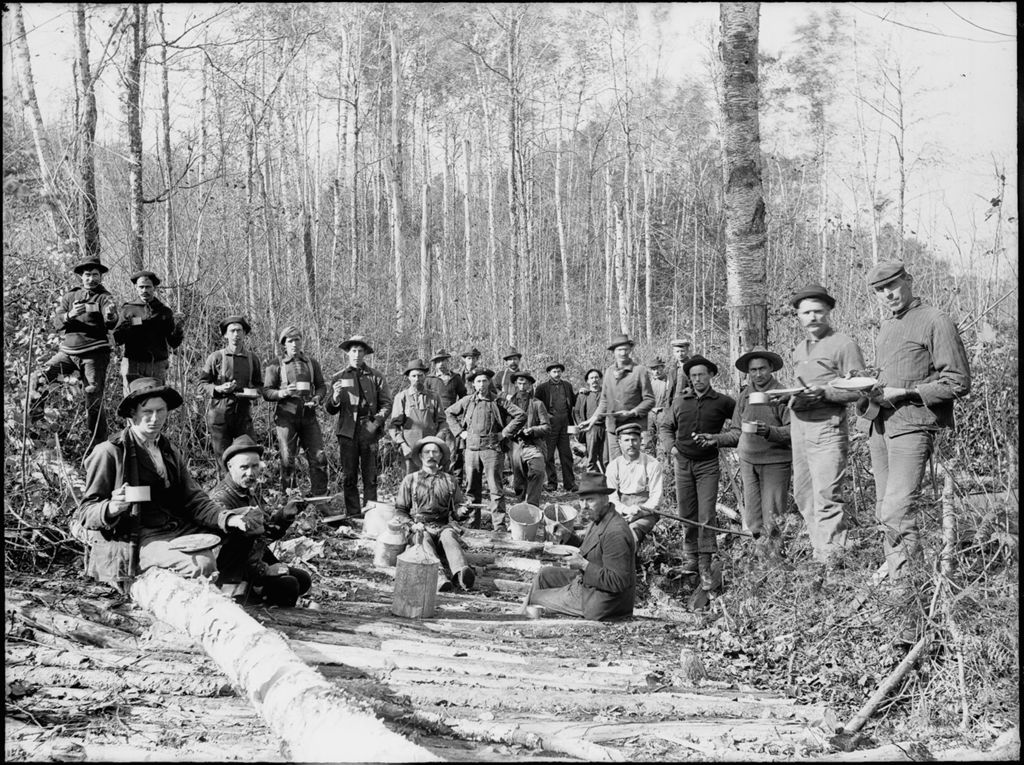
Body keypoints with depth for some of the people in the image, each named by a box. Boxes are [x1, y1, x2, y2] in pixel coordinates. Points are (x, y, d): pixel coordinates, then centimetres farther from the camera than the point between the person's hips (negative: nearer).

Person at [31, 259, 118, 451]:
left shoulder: (104, 298, 1)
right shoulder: (69, 297, 12)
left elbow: (111, 324, -18)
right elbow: (57, 323, 2)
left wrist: (110, 316, -42)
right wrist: (69, 315, -20)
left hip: (94, 354, -3)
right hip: (67, 351, 3)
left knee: (94, 400, -2)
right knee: (40, 379, -17)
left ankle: (98, 443, 7)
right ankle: (34, 415, -1)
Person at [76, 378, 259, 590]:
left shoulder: (171, 452, 19)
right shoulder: (109, 453, -1)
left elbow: (193, 500, 11)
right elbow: (86, 513, -1)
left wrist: (227, 518, -9)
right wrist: (111, 509, -25)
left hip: (180, 530, 6)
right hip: (133, 542, -6)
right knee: (201, 564, -32)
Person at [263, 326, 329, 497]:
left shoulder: (312, 363, 14)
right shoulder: (276, 365, 4)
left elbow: (321, 386, 17)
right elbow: (266, 392, 1)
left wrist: (316, 398, -4)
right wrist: (282, 393, -19)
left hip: (309, 416, 3)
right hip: (286, 417, -3)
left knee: (318, 457, -4)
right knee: (287, 460, -1)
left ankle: (319, 496, 4)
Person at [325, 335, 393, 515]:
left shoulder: (375, 377, 8)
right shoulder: (338, 378, 10)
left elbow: (386, 404, 6)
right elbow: (331, 410, 9)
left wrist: (377, 420, -10)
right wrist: (335, 397, -12)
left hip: (369, 432, -1)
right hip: (347, 432, 1)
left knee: (370, 477, 0)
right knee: (349, 477, 2)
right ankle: (353, 515, 7)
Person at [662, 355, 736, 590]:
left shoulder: (722, 402, -1)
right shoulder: (680, 401, 7)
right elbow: (666, 426, 20)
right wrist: (671, 445, 3)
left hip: (708, 464, -3)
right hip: (683, 462, 3)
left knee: (706, 515, -9)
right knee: (686, 514, 9)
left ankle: (705, 566, -7)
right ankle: (690, 557, 23)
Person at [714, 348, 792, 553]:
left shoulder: (782, 395, -5)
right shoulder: (743, 396, 10)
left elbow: (793, 431, -9)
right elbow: (737, 432, 15)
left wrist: (769, 431, -24)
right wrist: (716, 439, 0)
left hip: (775, 461, -4)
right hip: (748, 460, 4)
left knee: (771, 519, -5)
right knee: (752, 520, 5)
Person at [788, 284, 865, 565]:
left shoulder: (844, 344, -3)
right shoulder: (798, 350, 20)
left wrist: (823, 392, -20)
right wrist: (787, 395, 10)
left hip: (827, 426, -8)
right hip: (799, 426, 8)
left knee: (826, 495, -13)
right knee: (802, 494, 10)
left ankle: (832, 556, -11)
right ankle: (818, 550, 19)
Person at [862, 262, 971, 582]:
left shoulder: (935, 322, -5)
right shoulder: (885, 329, 20)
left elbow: (958, 383, -10)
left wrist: (901, 393, -14)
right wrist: (869, 392, 10)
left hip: (912, 425, -8)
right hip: (879, 425, 8)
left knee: (896, 510, -16)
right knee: (883, 510, 10)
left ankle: (912, 577, -10)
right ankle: (892, 571, 20)